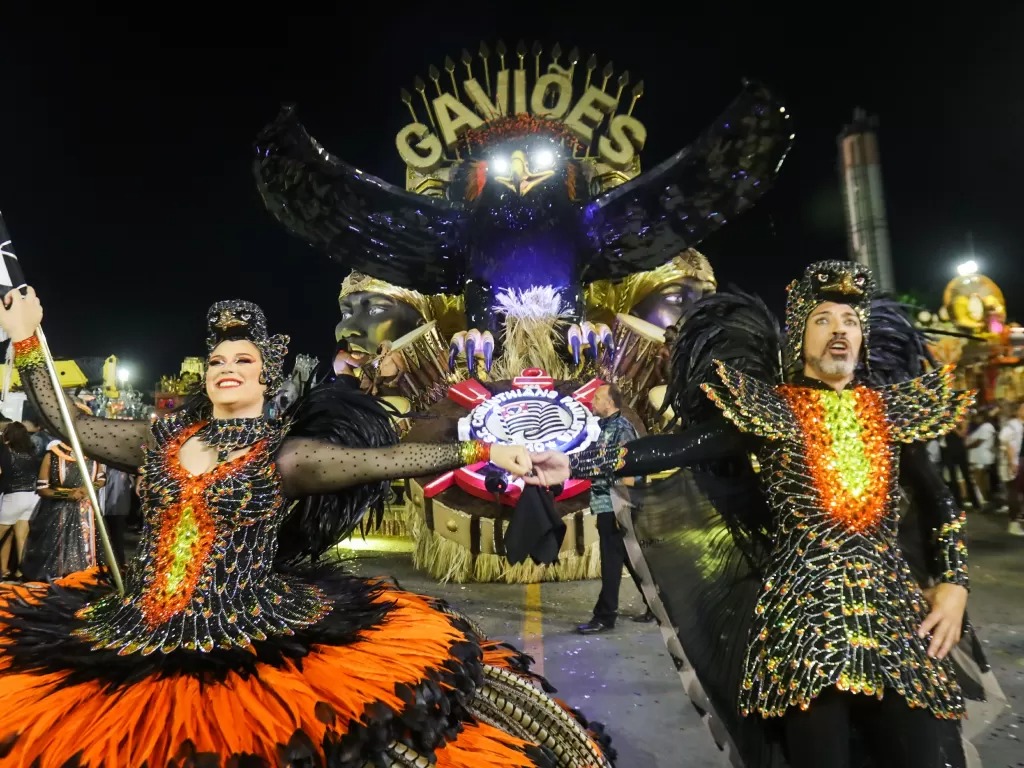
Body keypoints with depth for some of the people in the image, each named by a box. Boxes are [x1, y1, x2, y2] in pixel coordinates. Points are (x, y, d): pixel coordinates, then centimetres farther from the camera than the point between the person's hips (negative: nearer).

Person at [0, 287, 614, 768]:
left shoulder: (285, 454, -6)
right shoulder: (162, 439, 8)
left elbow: (376, 458, -19)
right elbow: (63, 417, 16)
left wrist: (482, 451, -29)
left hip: (244, 642, -4)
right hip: (135, 628, 5)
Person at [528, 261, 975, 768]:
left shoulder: (892, 409, 13)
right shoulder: (767, 408, 3)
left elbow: (939, 501, 20)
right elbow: (680, 447, -9)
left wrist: (954, 582, 6)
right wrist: (577, 463, -20)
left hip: (896, 609, 4)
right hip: (804, 607, -3)